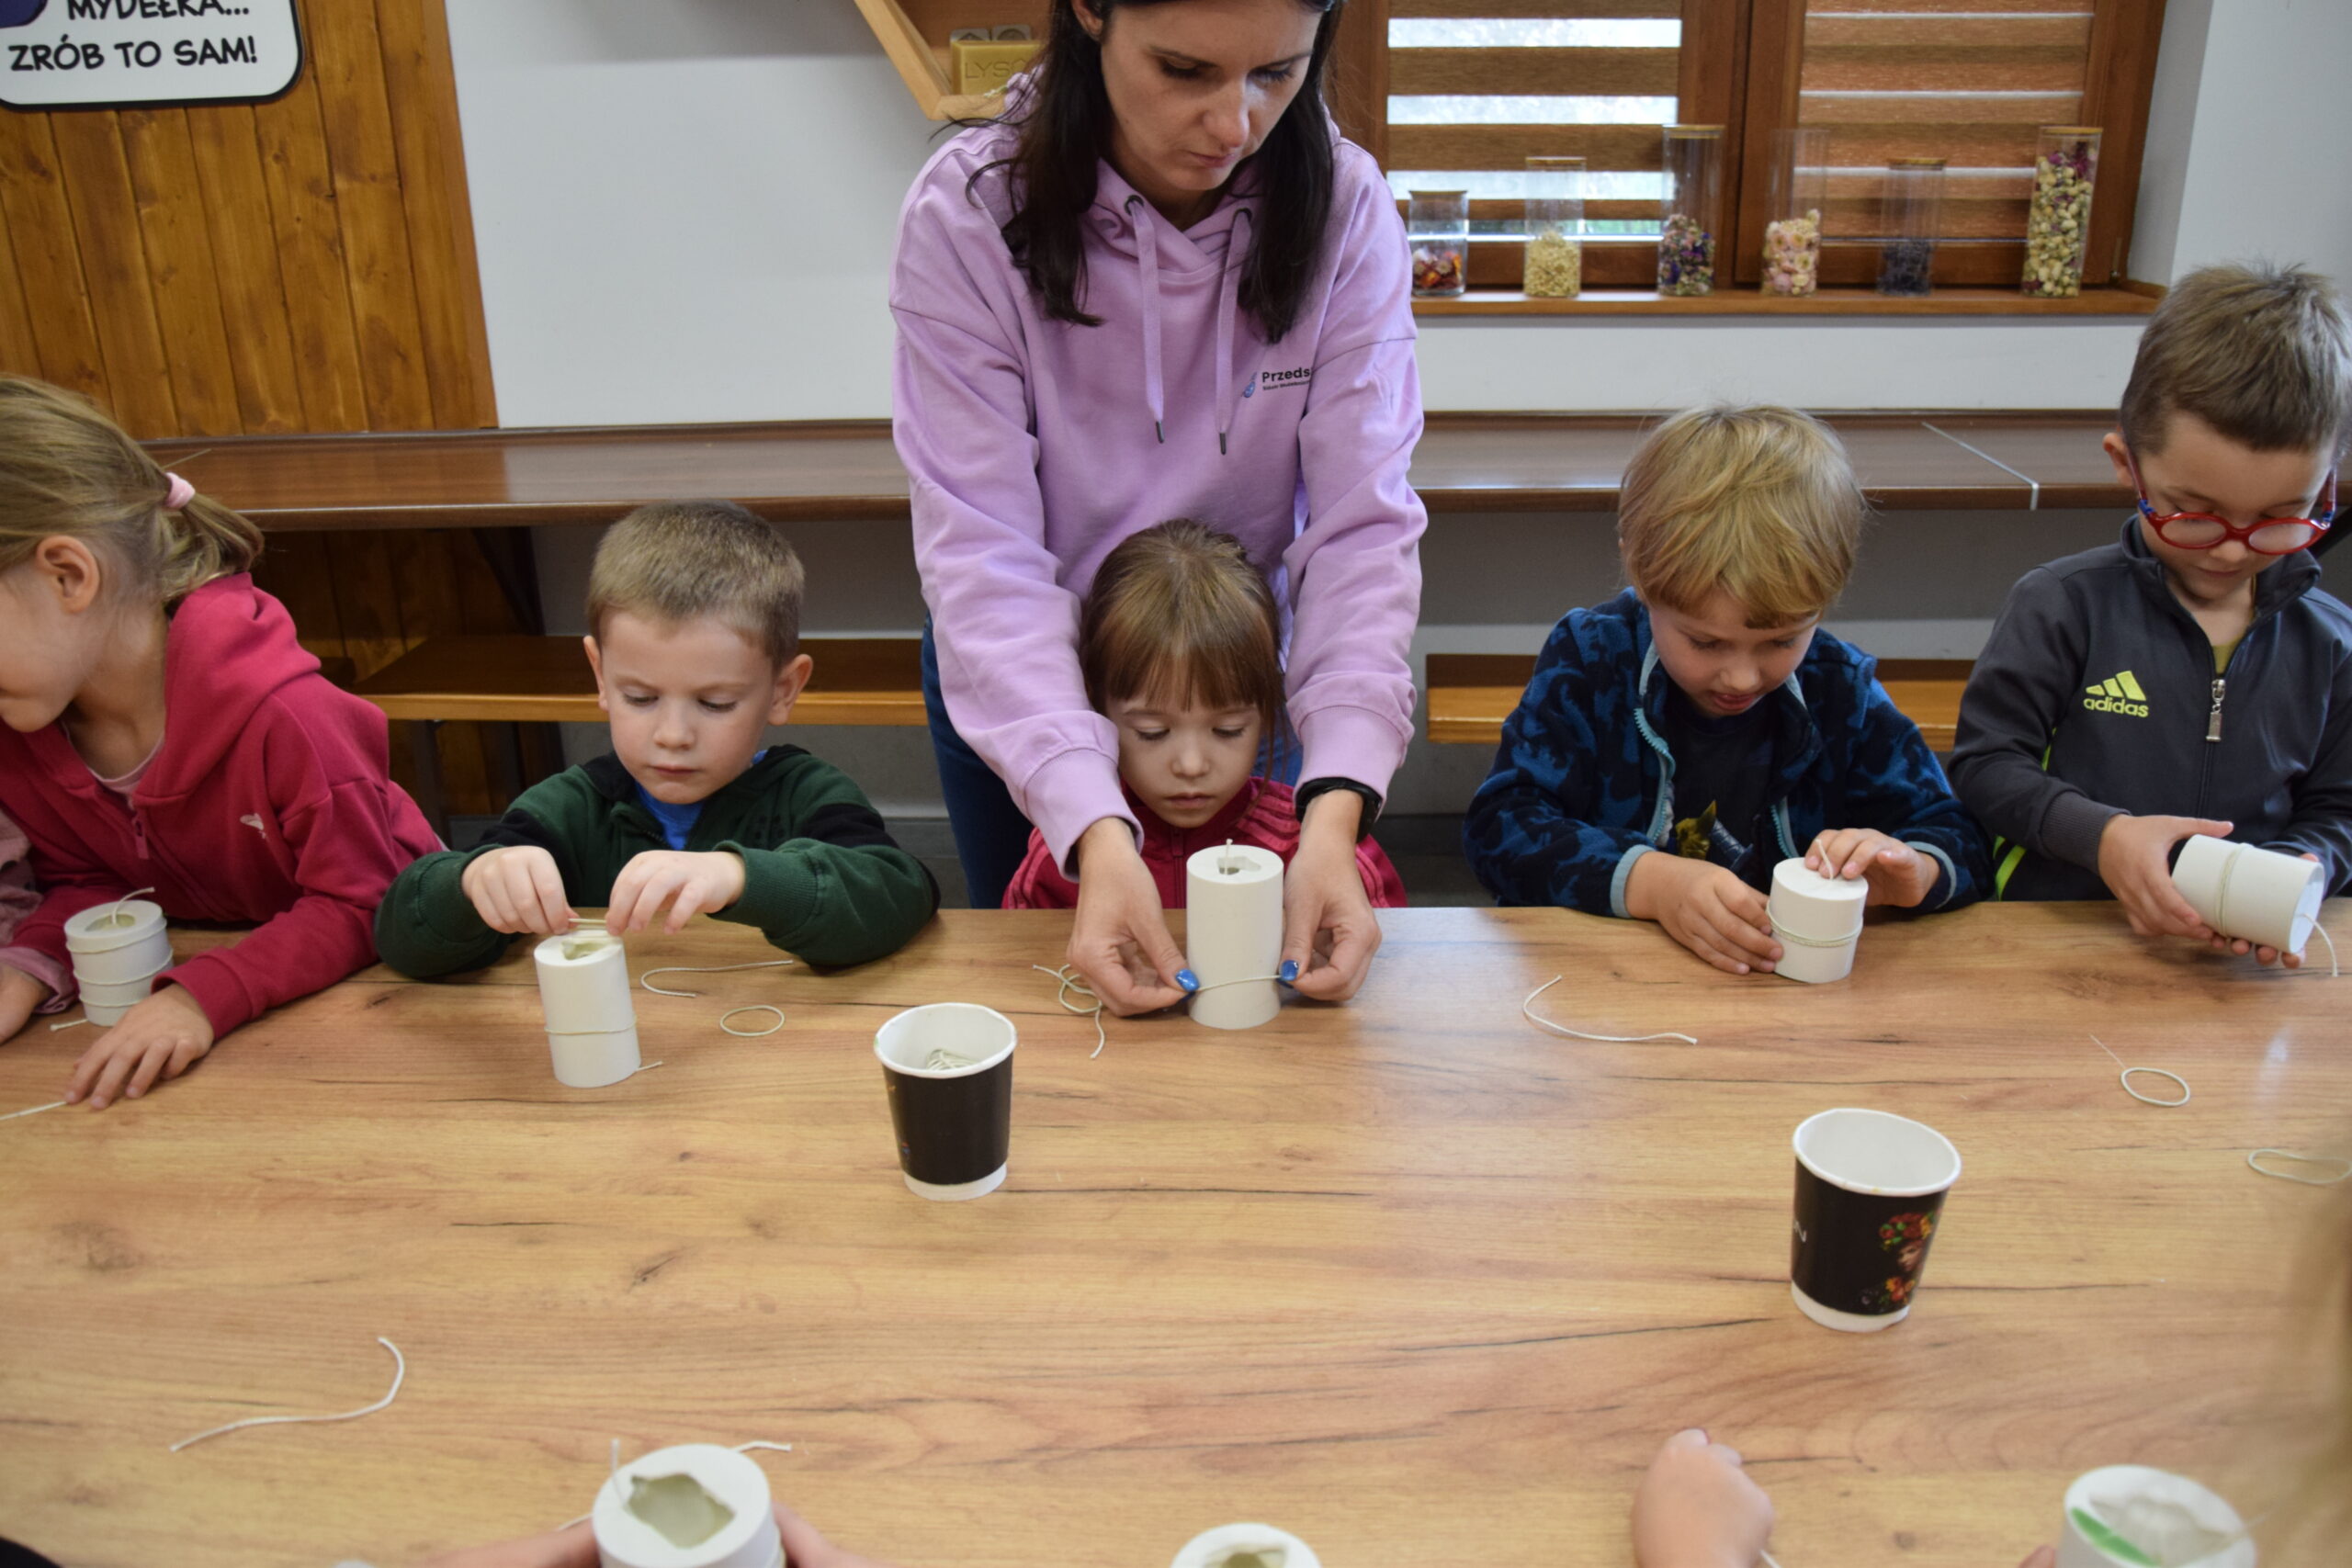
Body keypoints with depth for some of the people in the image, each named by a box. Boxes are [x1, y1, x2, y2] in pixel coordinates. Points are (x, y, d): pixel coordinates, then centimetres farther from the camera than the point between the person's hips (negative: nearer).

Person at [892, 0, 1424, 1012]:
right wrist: (1094, 828, -42)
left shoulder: (1345, 207, -20)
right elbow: (983, 552, -29)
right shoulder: (968, 212, -25)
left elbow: (1363, 521, -24)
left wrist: (1335, 810, -38)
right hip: (1012, 679, -1)